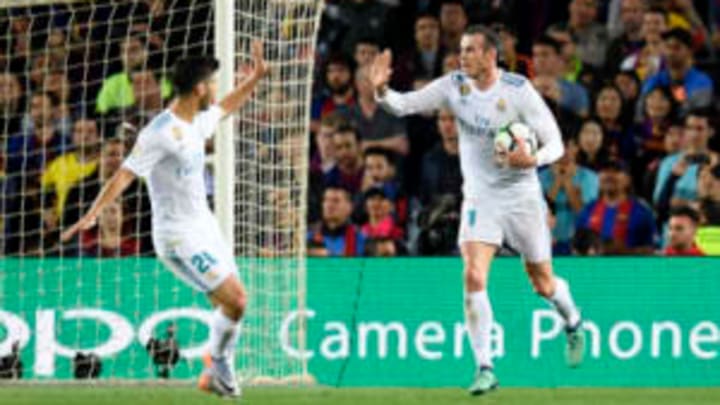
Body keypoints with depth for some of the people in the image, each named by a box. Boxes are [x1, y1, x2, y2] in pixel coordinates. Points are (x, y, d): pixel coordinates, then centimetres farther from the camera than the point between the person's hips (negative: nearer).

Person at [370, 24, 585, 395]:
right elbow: (404, 105, -10)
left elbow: (555, 143, -13)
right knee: (473, 276, -18)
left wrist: (532, 160, -34)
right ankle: (484, 369, -14)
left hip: (521, 197, -2)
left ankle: (573, 323, 46)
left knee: (543, 284, 11)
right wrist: (381, 90, -31)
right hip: (479, 199, 2)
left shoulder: (519, 90, -16)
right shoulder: (454, 86, -6)